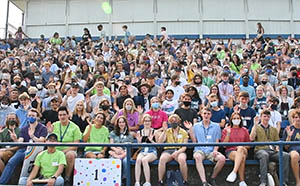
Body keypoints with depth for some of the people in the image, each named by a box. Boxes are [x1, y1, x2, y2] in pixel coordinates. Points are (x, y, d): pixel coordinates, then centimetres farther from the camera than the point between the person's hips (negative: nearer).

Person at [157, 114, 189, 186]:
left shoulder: (184, 132, 12)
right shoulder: (167, 131, 17)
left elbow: (184, 147, 3)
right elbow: (160, 142, 3)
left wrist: (177, 152, -16)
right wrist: (164, 131, -4)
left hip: (179, 151, -1)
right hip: (168, 150, 1)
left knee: (182, 159, -37)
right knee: (162, 158, -33)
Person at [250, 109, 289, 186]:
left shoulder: (274, 129, 28)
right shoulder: (256, 128, 15)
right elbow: (251, 138, -4)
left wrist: (277, 148, -1)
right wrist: (255, 125, -6)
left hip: (272, 151, 4)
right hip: (260, 150, -3)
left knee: (286, 155, -28)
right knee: (264, 155, -41)